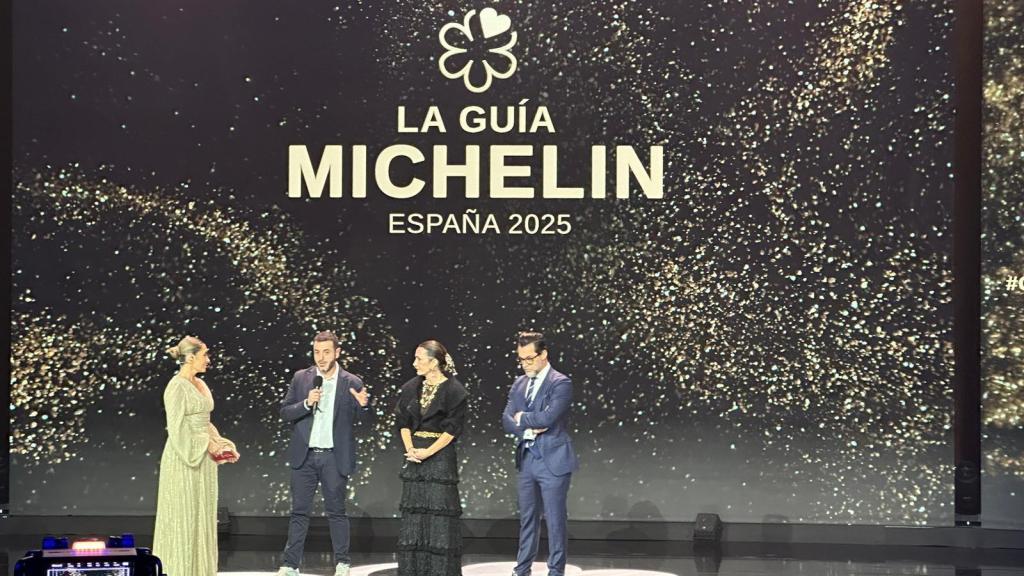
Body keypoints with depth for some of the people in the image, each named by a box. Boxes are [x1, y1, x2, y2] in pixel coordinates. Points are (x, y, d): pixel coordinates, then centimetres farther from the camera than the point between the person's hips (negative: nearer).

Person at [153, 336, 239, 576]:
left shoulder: (200, 384, 13)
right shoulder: (177, 387, -13)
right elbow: (176, 428, -17)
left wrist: (218, 442, 4)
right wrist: (206, 444, -16)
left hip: (204, 459, 9)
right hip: (184, 460, -9)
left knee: (203, 516, 10)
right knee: (183, 517, -2)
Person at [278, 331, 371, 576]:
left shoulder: (352, 383, -1)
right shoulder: (301, 378, 4)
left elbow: (364, 420, 3)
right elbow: (284, 412, 2)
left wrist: (364, 406, -19)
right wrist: (306, 403, -15)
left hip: (335, 457, -1)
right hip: (305, 455, 2)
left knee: (336, 512, 6)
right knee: (299, 512, 4)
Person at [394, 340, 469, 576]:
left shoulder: (454, 390, -7)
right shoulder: (411, 388, 9)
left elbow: (452, 428, -10)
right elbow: (403, 422, 10)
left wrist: (428, 452, -17)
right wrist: (409, 448, -6)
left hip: (440, 456, -6)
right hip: (415, 455, 6)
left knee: (440, 512, -5)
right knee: (413, 511, 6)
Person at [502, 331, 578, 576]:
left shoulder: (560, 383, -11)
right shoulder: (519, 384, 12)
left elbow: (547, 417, -22)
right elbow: (507, 420, 6)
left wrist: (522, 418, -6)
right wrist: (529, 428, -12)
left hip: (553, 461, -6)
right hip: (527, 460, 7)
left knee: (555, 520, -1)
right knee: (527, 518, 13)